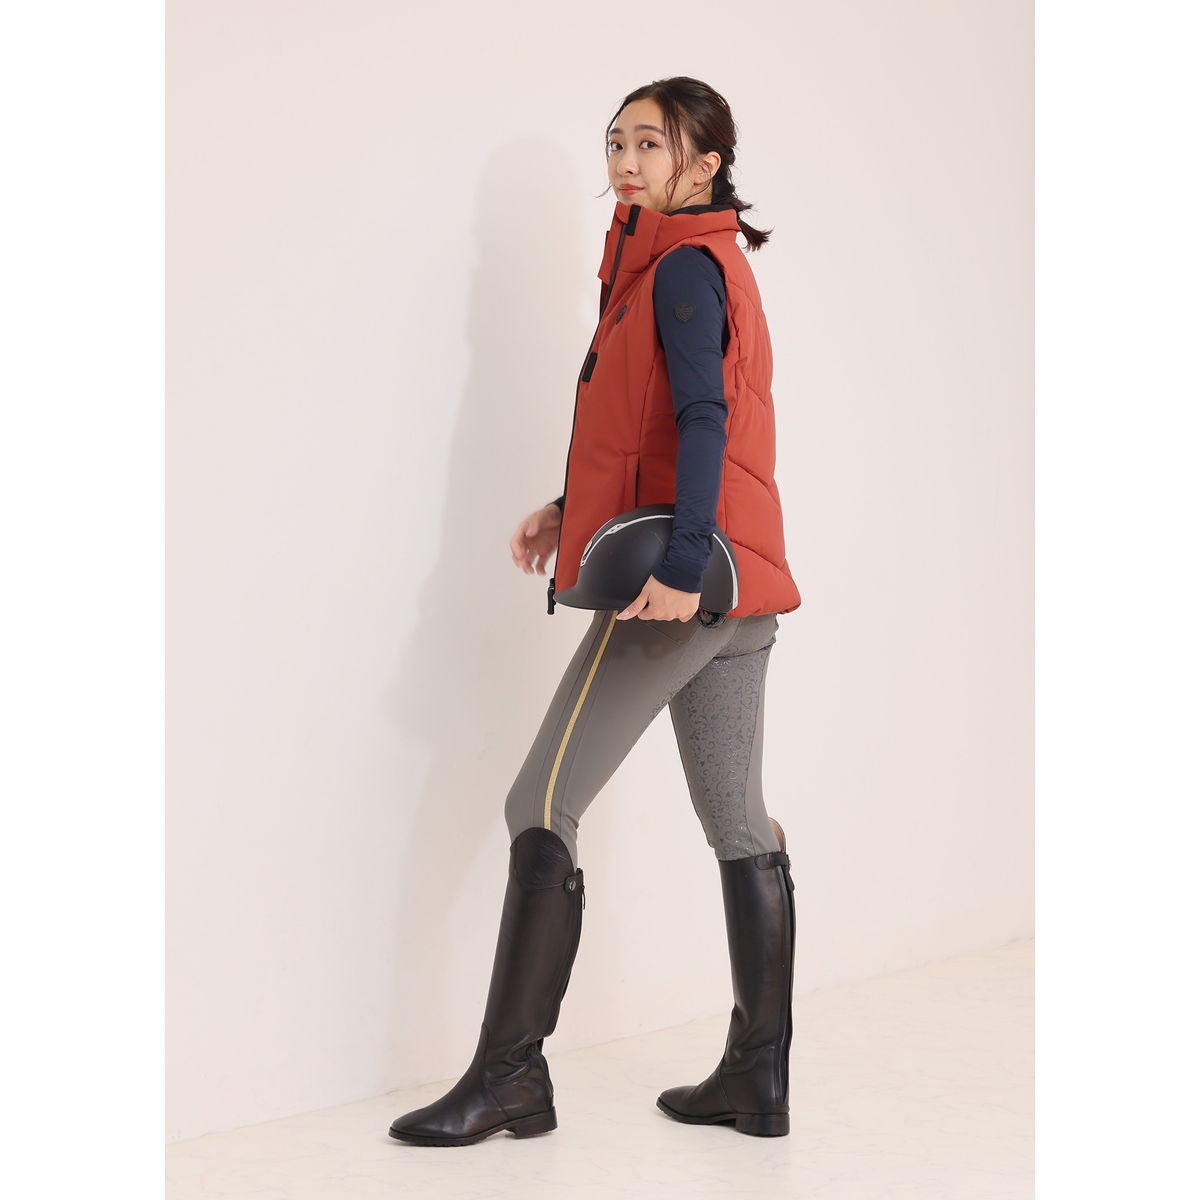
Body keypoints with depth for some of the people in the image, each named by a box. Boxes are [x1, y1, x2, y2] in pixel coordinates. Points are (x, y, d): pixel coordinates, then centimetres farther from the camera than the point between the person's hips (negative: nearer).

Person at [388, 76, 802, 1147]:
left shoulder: (682, 265, -9)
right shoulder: (711, 261, 20)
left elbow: (704, 418, -23)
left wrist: (680, 564, -32)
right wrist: (574, 512, 18)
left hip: (678, 587, -10)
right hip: (741, 584, 10)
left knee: (543, 807, -5)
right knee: (739, 824, 10)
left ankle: (511, 1073, -2)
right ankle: (759, 1076, 15)